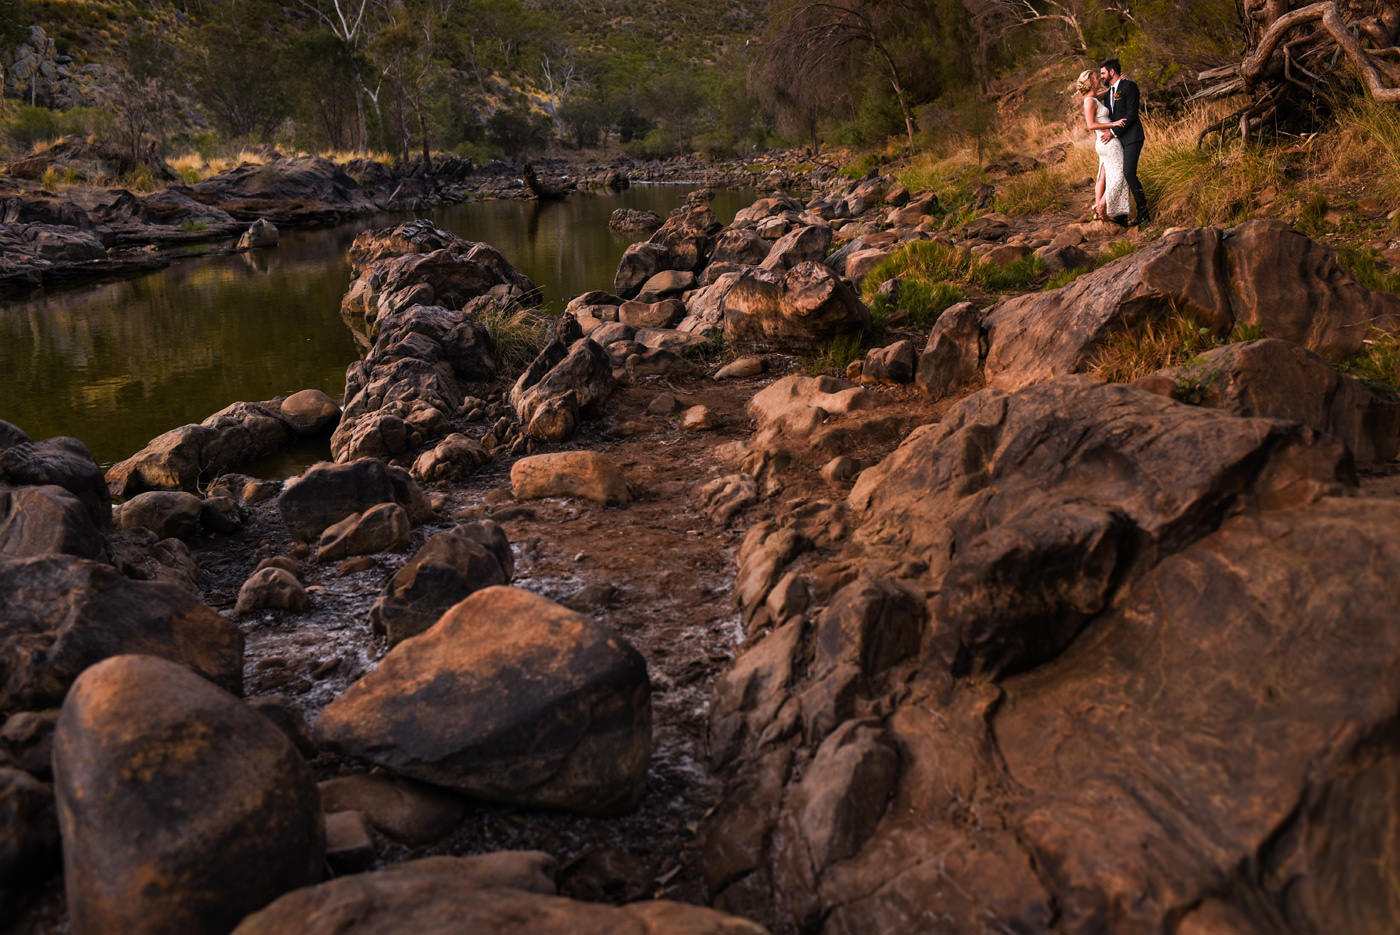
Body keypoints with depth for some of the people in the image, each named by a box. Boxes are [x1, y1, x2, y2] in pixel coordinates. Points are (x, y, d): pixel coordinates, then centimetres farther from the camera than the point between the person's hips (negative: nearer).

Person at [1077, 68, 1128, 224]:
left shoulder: (1096, 99, 13)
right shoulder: (1090, 101, -14)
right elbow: (1091, 125, -21)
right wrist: (1113, 124, -21)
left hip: (1105, 142, 9)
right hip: (1109, 143, -9)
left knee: (1103, 177, 10)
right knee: (1118, 176, -3)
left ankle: (1098, 212, 13)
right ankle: (1101, 207, 0)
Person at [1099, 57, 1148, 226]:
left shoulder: (1129, 86, -9)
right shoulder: (1110, 91, 17)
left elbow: (1132, 114, -16)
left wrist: (1114, 132, -17)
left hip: (1132, 137, -9)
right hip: (1118, 139, 9)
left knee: (1129, 173, -17)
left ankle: (1143, 212, -10)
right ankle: (1122, 213, 12)